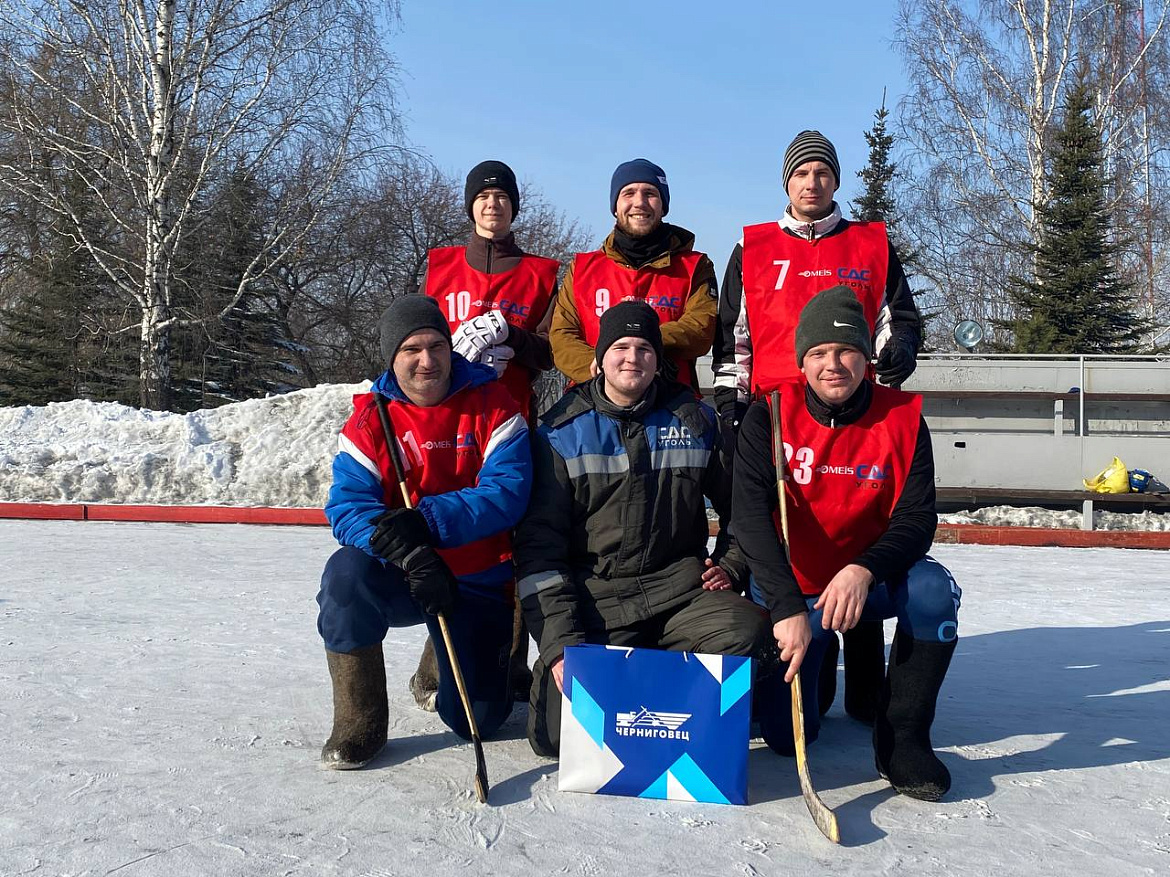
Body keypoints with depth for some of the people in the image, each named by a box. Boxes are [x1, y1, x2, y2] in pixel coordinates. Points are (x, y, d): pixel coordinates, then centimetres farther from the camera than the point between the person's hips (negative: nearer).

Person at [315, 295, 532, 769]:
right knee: (348, 572, -34)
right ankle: (358, 725, -13)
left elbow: (508, 491, -18)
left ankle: (440, 669, 37)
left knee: (476, 720, -2)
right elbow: (347, 506, -15)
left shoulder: (491, 404, -8)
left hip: (478, 585, 0)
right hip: (402, 576, 1)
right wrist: (408, 553, -34)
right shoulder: (369, 419, -5)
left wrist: (429, 521, -32)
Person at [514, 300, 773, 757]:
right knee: (559, 732, -18)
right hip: (591, 595, -2)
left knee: (749, 633, -29)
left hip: (680, 587, 2)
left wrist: (730, 565, 3)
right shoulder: (560, 432, 1)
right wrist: (559, 639, -11)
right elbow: (539, 540, -3)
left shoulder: (696, 420, 8)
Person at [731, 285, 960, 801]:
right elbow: (749, 513, -25)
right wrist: (788, 608, -36)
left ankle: (901, 738, -14)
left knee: (934, 587, -32)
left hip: (868, 582, 1)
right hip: (788, 591, -1)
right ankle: (810, 671, 30)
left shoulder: (902, 419, -10)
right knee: (788, 734, -7)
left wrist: (863, 571, -35)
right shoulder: (769, 417, -15)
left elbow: (916, 518, -15)